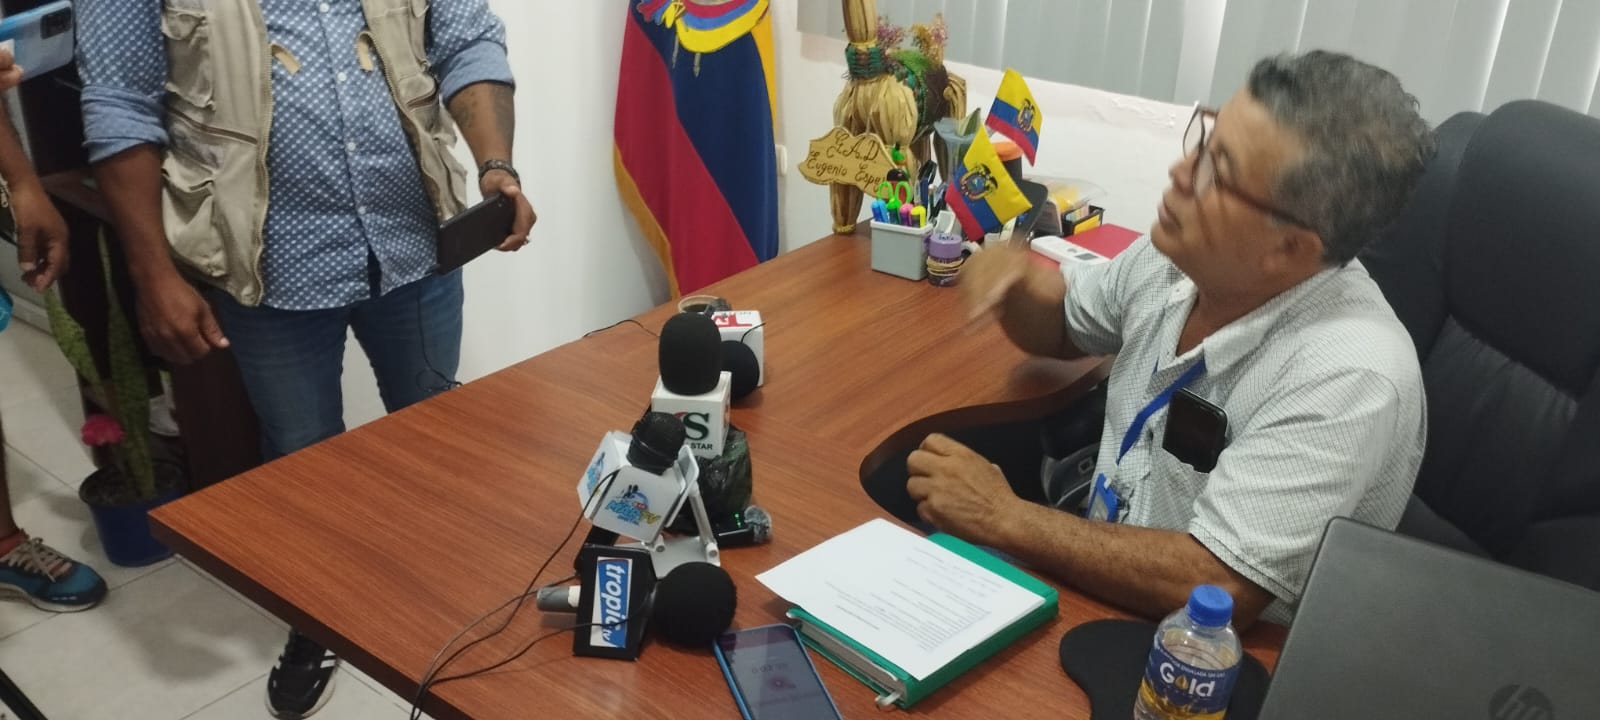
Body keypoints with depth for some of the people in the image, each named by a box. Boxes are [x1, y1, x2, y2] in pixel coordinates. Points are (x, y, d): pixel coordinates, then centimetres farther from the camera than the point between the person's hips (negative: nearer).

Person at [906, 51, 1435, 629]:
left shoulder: (1348, 377, -30)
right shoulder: (1184, 251, -8)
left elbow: (1215, 590, -34)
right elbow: (1064, 325, 12)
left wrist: (1004, 519, -26)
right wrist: (1016, 283, -11)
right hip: (1101, 579, 7)